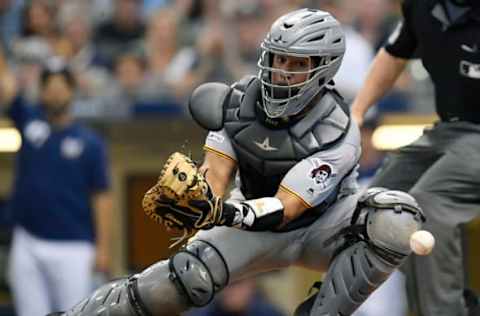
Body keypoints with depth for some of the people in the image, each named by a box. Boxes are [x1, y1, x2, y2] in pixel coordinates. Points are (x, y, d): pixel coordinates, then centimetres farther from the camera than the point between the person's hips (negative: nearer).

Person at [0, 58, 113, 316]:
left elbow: (101, 196, 0)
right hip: (28, 244, 2)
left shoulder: (90, 143, 1)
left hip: (72, 248, -2)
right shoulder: (29, 120, 6)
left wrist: (103, 248, -7)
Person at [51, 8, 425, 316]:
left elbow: (284, 209, -33)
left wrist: (218, 211, -51)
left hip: (322, 228, -3)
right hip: (255, 223, 3)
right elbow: (215, 175, -17)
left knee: (396, 219, -32)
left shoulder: (337, 134, -27)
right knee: (189, 276, -21)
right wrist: (191, 199, -42)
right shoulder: (240, 100, -13)